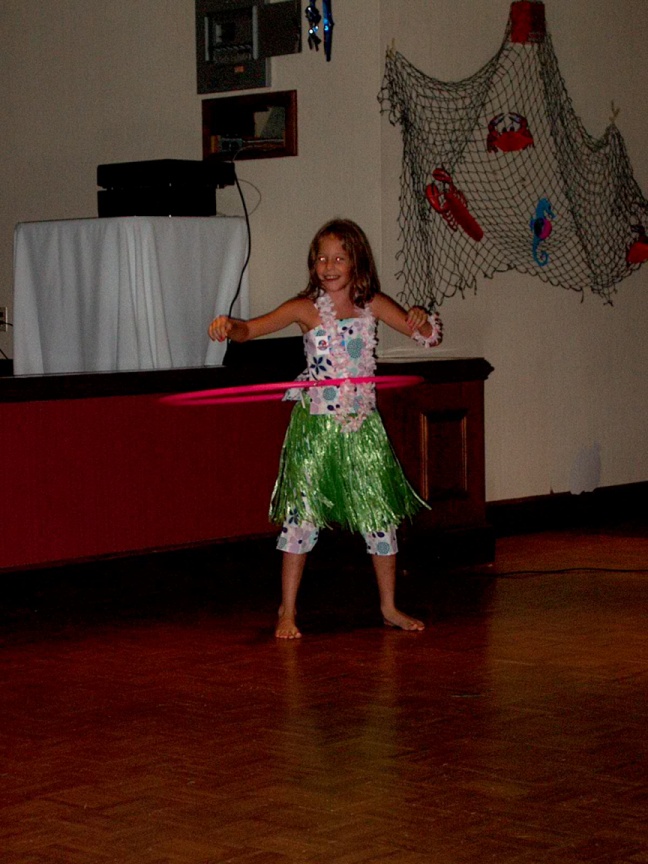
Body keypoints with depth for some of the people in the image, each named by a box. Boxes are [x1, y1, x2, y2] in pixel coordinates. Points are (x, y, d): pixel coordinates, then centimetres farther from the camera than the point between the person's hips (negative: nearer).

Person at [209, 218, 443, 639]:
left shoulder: (373, 304, 3)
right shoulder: (307, 308, -4)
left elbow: (430, 336, 5)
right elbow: (253, 328, -14)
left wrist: (422, 320, -18)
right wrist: (230, 326, -37)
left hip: (362, 423, 3)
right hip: (315, 423, -3)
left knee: (381, 516, 6)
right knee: (302, 514, -4)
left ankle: (389, 607, 21)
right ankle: (288, 611, 8)